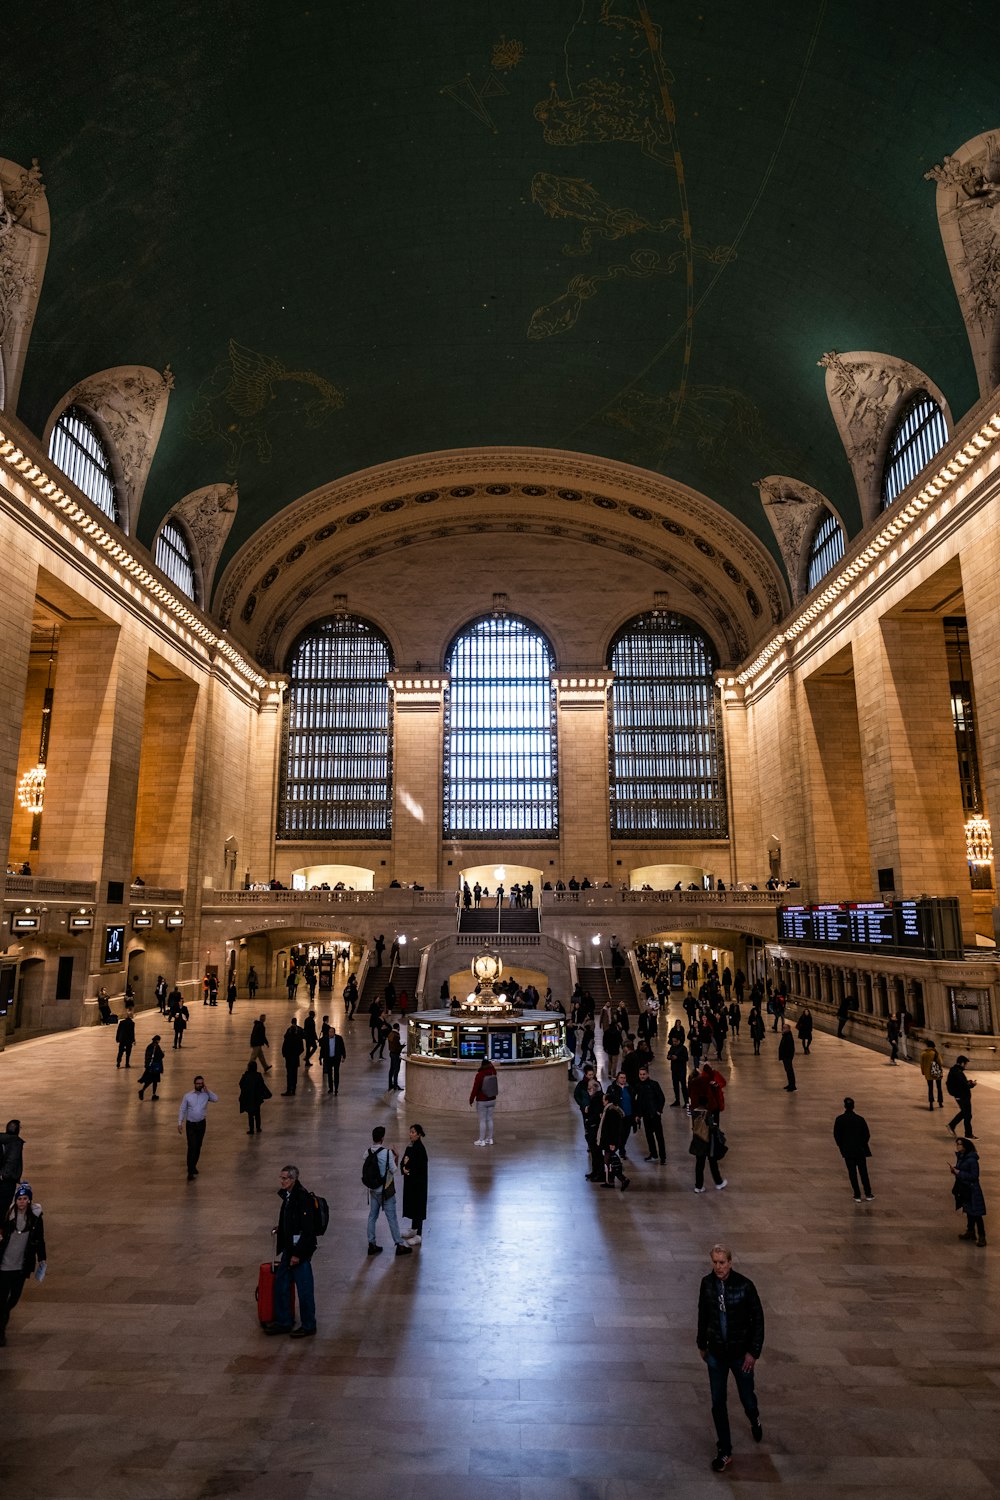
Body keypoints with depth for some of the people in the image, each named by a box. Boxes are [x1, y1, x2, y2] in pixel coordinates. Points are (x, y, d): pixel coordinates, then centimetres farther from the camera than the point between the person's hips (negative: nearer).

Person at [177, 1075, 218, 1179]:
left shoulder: (206, 1094, -2)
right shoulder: (188, 1096, -6)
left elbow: (216, 1099, -17)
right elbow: (182, 1110, -1)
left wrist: (207, 1090, -15)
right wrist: (180, 1123, -7)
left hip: (201, 1123, 3)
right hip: (190, 1124, -2)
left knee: (198, 1146, 12)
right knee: (191, 1147, -11)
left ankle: (193, 1166, 32)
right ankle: (190, 1171, -9)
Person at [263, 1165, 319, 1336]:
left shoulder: (303, 1198, -23)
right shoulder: (288, 1196, 6)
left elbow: (307, 1230, -24)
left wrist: (298, 1254, -23)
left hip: (300, 1251, -10)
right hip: (289, 1249, 10)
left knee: (304, 1289, 3)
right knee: (281, 1285, 18)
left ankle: (308, 1327, 18)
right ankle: (284, 1322, 34)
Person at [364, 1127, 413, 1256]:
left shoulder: (368, 1152, -4)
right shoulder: (387, 1152, -20)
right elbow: (393, 1170, -13)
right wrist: (396, 1158, 2)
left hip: (373, 1189, 5)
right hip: (386, 1189, -5)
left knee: (372, 1216, 14)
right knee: (391, 1217, 4)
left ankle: (371, 1245, 19)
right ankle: (399, 1245, 13)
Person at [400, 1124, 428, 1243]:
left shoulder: (420, 1149, -21)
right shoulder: (410, 1147, 5)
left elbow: (421, 1167, -23)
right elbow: (403, 1162, 6)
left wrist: (408, 1169, -13)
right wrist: (404, 1167, -15)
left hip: (418, 1182, -9)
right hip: (409, 1180, 9)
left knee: (418, 1206, 0)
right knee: (411, 1204, 19)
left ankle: (419, 1235, 10)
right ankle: (413, 1229, 34)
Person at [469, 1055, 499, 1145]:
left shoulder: (479, 1075, -19)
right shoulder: (493, 1072, -5)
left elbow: (475, 1089, -16)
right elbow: (492, 1067, 20)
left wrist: (471, 1100, -5)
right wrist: (487, 1060, 30)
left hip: (482, 1101, -6)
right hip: (492, 1100, 6)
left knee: (482, 1121, 1)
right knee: (489, 1119, 13)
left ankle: (482, 1140, 7)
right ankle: (490, 1139, 20)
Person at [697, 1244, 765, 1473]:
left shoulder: (744, 1285, -21)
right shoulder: (707, 1283, -10)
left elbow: (758, 1319, -11)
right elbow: (703, 1314, 5)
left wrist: (753, 1351, -11)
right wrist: (701, 1343, 13)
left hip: (740, 1353, -2)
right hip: (716, 1353, 2)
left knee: (747, 1397, 16)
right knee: (718, 1403, 8)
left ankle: (755, 1420, 51)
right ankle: (725, 1452, 26)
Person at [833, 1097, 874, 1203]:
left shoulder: (839, 1119, -10)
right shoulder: (860, 1119, -8)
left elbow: (836, 1135, -6)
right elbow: (867, 1135, -2)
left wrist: (841, 1146, 10)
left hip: (848, 1150, -1)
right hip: (860, 1150, 1)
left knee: (852, 1172, 7)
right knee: (863, 1172, 13)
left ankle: (857, 1195, 9)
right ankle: (868, 1194, 17)